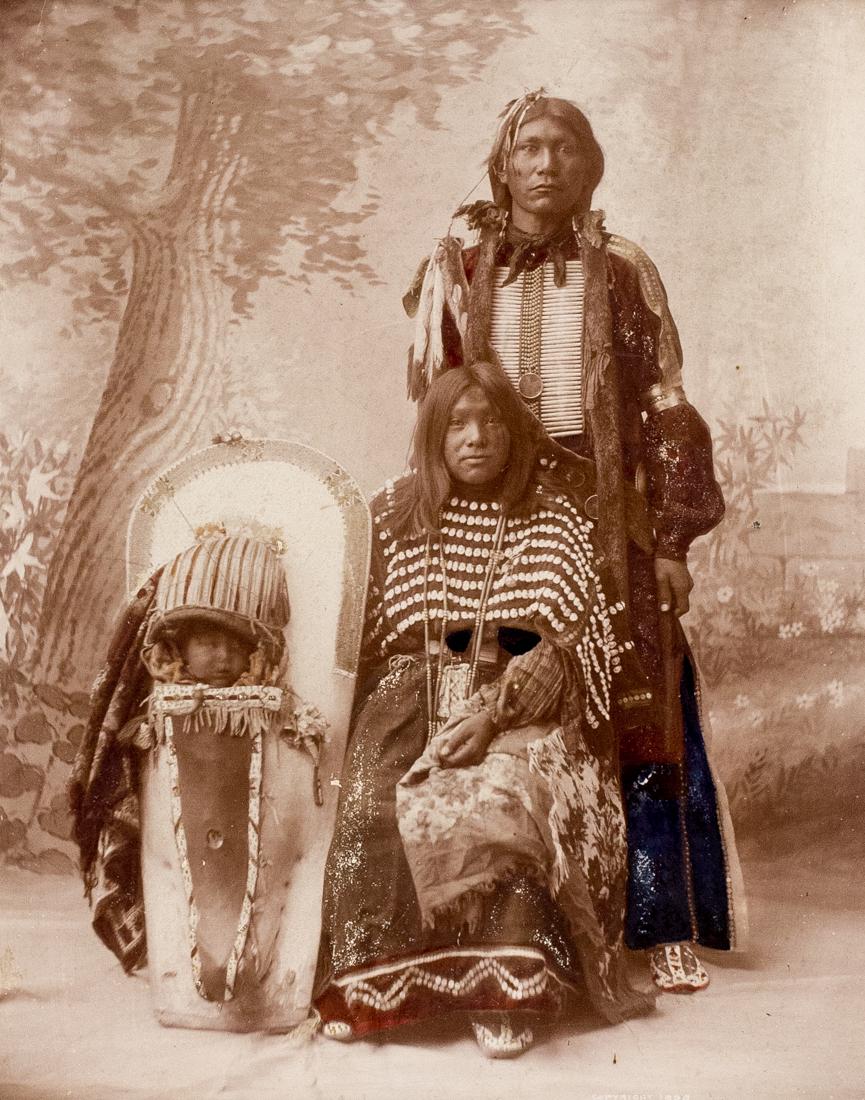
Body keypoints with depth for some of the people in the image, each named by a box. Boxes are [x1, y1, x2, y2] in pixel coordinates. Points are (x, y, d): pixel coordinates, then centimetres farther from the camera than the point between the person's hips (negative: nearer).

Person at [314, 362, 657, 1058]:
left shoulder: (555, 518, 2)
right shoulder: (397, 517, 10)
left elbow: (565, 646, -4)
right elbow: (375, 638, 11)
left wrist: (492, 717, -17)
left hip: (523, 706, -2)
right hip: (417, 700, 2)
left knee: (496, 800, -32)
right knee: (370, 805, -26)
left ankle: (502, 995, -21)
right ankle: (365, 985, -14)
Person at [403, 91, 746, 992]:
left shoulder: (620, 273, 6)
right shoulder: (456, 273, 9)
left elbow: (666, 409, 4)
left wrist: (673, 539, -4)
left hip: (605, 522, 0)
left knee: (637, 718, -2)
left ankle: (665, 926, 8)